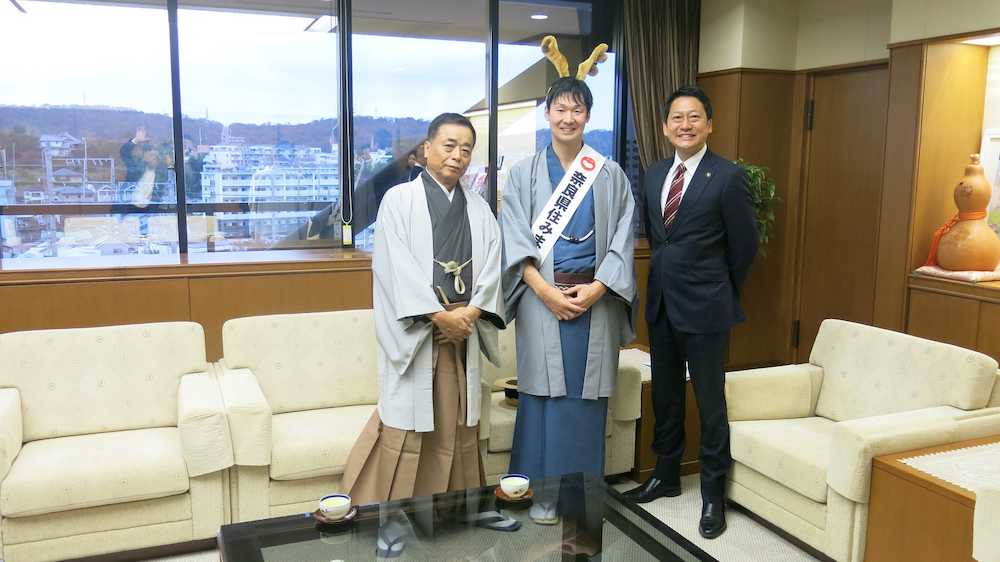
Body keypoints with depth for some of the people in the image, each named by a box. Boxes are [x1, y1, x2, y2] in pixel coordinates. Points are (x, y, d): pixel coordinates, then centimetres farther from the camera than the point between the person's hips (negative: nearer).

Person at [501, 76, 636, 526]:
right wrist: (545, 291, -13)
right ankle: (544, 492, 15)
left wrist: (596, 288, -11)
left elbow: (622, 239, 3)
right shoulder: (524, 173, 6)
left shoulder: (610, 175, 9)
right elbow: (515, 239, -2)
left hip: (595, 299, 1)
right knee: (544, 393, 1)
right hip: (541, 298, -1)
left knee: (586, 395, 4)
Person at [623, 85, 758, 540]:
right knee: (665, 395, 17)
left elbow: (745, 245, -4)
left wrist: (721, 292, 6)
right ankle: (666, 476, 34)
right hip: (660, 302, 6)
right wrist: (667, 275, 16)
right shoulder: (653, 175, 8)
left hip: (704, 307, -6)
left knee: (709, 401, 4)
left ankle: (713, 493, 19)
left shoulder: (728, 177, -11)